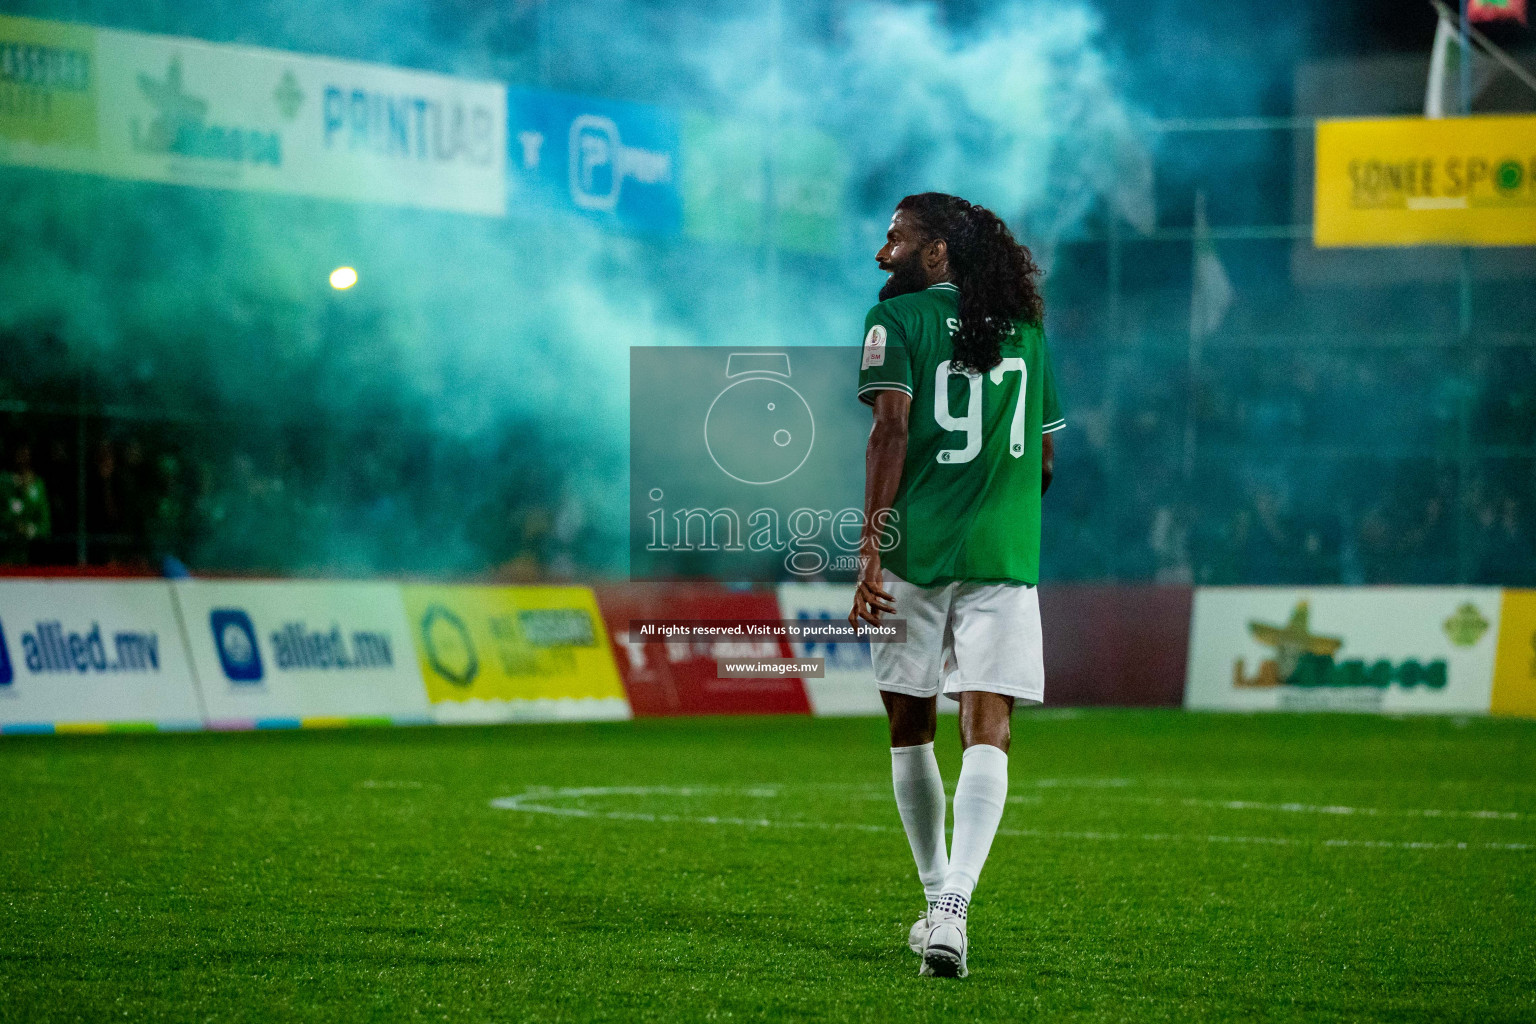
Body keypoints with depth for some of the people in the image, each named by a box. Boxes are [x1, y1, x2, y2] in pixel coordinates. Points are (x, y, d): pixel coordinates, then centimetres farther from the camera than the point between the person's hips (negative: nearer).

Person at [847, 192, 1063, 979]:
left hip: (915, 551, -2)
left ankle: (940, 901, 20)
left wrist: (870, 548, -13)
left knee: (911, 728, 14)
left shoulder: (898, 318, 1)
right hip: (1005, 556, 2)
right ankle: (952, 906, -24)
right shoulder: (1024, 329, 16)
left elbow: (890, 429, -10)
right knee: (986, 731, -7)